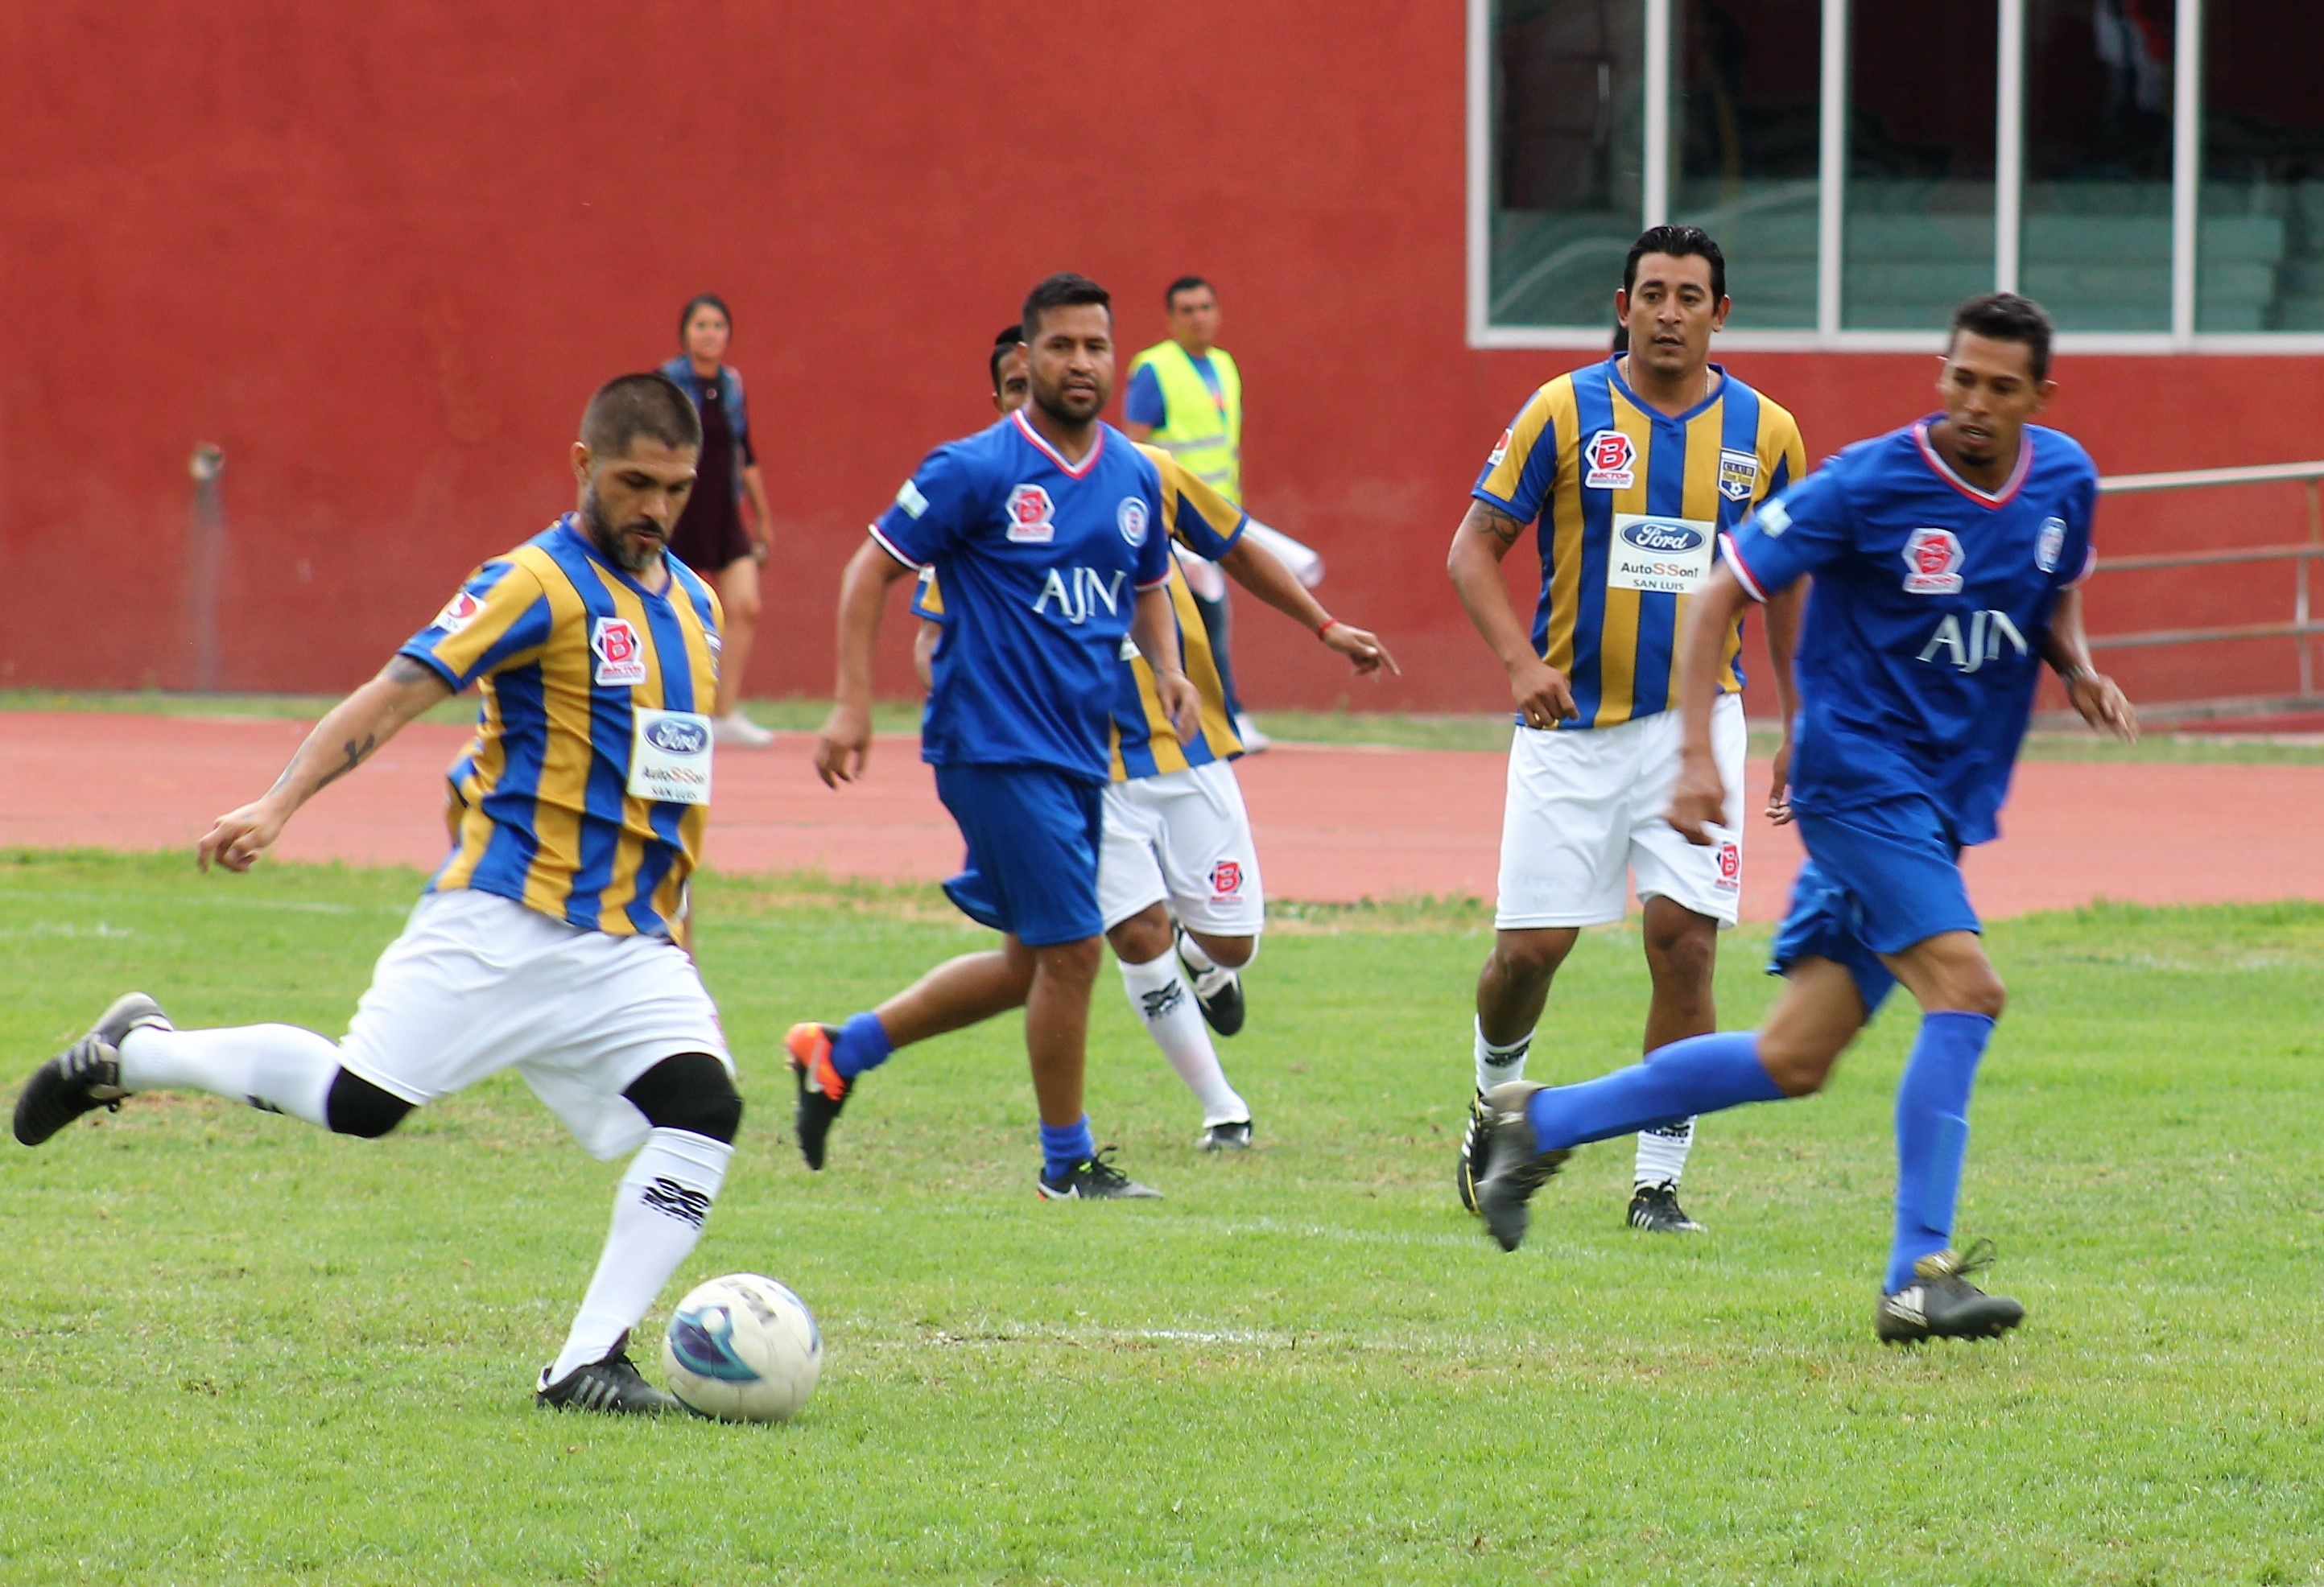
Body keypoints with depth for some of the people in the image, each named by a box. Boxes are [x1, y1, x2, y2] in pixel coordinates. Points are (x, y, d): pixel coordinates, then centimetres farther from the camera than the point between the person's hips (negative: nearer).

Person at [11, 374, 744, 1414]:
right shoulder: (539, 584, -7)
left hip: (627, 947, 6)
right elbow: (398, 692, -17)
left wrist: (675, 949, 28)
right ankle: (132, 1053, 12)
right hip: (503, 923, -6)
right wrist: (279, 805, -29)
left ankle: (589, 1363, -14)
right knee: (362, 1099, -14)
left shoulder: (693, 606, 15)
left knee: (703, 1107, -16)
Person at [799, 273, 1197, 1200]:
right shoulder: (977, 471, -10)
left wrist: (1168, 669, 3)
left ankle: (841, 1053, 26)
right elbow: (871, 571, -6)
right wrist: (852, 705, -13)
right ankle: (1067, 1162, 7)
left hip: (1082, 751, 8)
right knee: (1071, 948, -8)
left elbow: (1148, 588, 24)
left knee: (1031, 966, 13)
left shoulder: (1135, 478, 9)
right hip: (998, 748, -8)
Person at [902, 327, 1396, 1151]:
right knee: (1139, 934, -14)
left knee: (1230, 942, 3)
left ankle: (1205, 967, 41)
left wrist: (1325, 626, 11)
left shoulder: (1145, 473, -1)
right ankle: (1221, 1108, 3)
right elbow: (933, 638, -4)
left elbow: (1237, 552, 15)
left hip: (1192, 749, 2)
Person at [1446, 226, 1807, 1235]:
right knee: (1530, 948, -2)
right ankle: (1495, 1097, 31)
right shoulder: (1564, 413, -3)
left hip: (1695, 723, 1)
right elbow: (1475, 547, -1)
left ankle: (1659, 1179, -2)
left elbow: (1785, 584, 15)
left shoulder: (1764, 433, 3)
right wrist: (1520, 659, -16)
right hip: (1572, 725, -1)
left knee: (1683, 940, -11)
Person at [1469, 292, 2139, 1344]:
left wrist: (2080, 670, 2)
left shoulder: (2065, 481, 4)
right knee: (1964, 986, -23)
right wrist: (1697, 754, -18)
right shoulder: (1870, 484, -14)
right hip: (1860, 774, -6)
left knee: (1794, 1060, 4)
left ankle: (1542, 1122, 19)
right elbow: (1720, 595, -9)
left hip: (1945, 801, 6)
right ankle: (1917, 1278, -20)